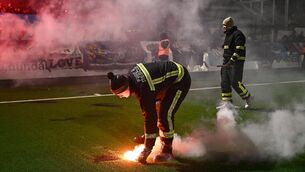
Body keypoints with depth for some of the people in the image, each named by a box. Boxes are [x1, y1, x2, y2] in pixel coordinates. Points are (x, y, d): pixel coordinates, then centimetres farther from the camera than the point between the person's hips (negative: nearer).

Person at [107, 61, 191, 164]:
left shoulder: (144, 87, -37)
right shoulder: (130, 76, -12)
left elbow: (150, 116, -35)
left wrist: (147, 149, -32)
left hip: (180, 80, -10)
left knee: (166, 115, -18)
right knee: (160, 114, 15)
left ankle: (167, 151, -6)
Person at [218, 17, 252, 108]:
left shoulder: (238, 34, -11)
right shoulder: (228, 35, 20)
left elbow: (239, 50, -19)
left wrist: (231, 61, -25)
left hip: (236, 63, -9)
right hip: (227, 63, 9)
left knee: (235, 83, -11)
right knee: (225, 83, 4)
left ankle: (247, 97, 8)